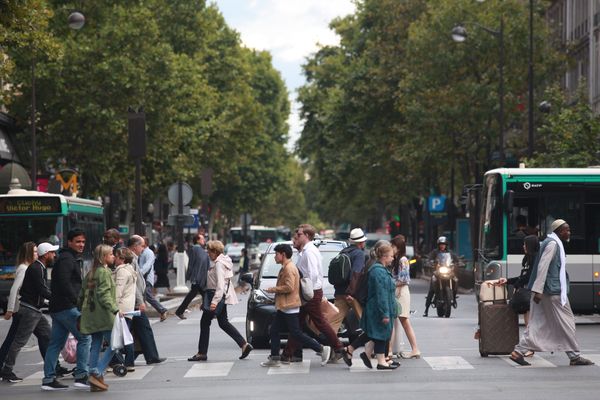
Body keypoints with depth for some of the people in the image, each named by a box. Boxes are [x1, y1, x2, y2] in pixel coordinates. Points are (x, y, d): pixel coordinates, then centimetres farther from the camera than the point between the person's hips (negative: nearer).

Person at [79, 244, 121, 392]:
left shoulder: (91, 273, 16)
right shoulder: (104, 272, -9)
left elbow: (82, 295, 18)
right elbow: (104, 295, -20)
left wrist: (82, 310, 24)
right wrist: (115, 309, -25)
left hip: (91, 316, 9)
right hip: (103, 315, -9)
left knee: (95, 346, 9)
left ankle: (94, 382, 8)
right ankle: (97, 374, -14)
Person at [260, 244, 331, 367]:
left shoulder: (289, 268, -17)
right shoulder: (285, 267, 16)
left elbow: (289, 287, -24)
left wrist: (273, 289, -14)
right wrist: (275, 290, 12)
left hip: (290, 307, -11)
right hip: (283, 306, 11)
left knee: (296, 333, -9)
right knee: (274, 330, 10)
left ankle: (322, 349, -6)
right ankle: (274, 358, 13)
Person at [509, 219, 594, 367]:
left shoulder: (552, 243, 18)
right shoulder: (552, 244, -13)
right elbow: (543, 267, -21)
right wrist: (538, 290, -26)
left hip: (547, 290, 10)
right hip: (553, 291, -10)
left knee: (537, 324, 7)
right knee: (566, 322, 0)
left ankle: (518, 352, 1)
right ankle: (574, 356, 6)